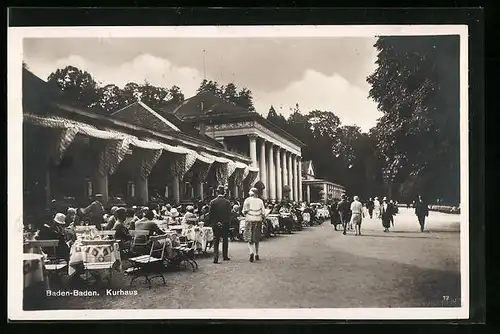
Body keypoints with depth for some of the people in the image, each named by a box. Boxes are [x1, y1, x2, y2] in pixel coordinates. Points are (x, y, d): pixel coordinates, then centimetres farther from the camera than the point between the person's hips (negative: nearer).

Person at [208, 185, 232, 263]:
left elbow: (210, 214, -4)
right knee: (225, 240, 15)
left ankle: (215, 258, -6)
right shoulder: (227, 202, -7)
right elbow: (229, 214, -4)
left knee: (216, 242, 4)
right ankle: (225, 256, 22)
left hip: (215, 224, 0)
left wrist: (210, 223, 6)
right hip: (225, 224, 0)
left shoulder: (213, 202, -6)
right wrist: (227, 221, 9)